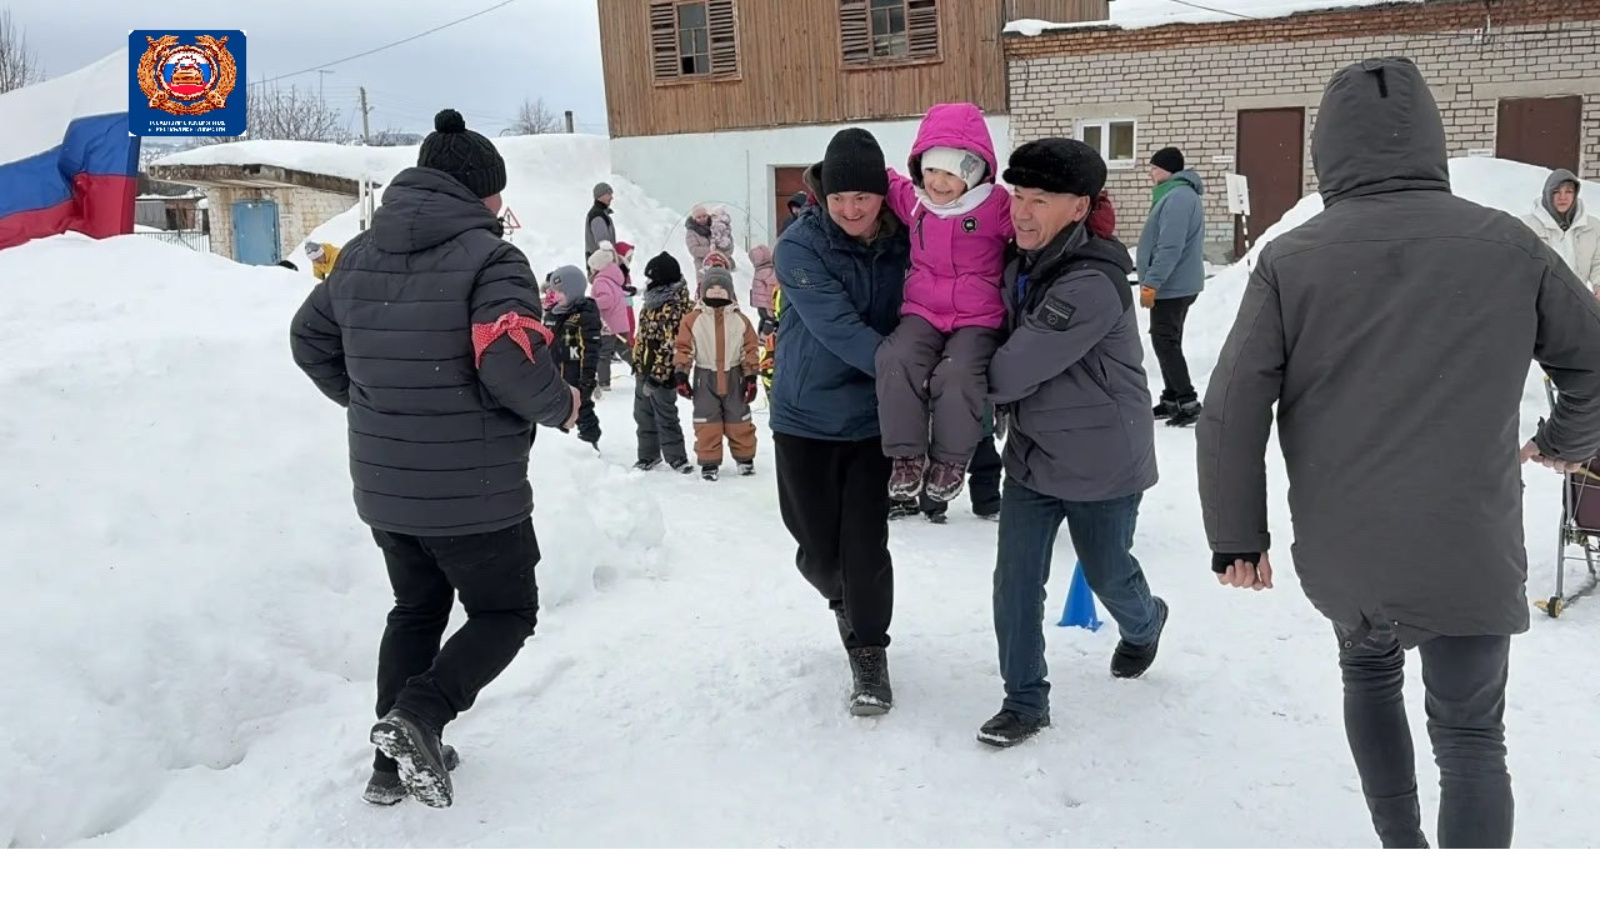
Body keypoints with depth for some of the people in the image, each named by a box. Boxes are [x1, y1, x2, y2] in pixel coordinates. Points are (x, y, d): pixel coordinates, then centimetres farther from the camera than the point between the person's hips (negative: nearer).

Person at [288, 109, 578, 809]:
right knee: (506, 612, 13)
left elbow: (310, 340, 18)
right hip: (473, 491, -7)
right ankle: (420, 714, -9)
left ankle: (395, 762, 26)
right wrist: (560, 406, -8)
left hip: (384, 486, 7)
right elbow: (513, 364, -27)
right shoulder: (488, 258, -16)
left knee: (416, 610, 24)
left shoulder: (358, 256, 7)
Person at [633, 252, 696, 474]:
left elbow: (670, 347, -26)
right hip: (644, 370, 10)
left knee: (665, 418, 1)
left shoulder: (673, 309, -23)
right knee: (643, 414, 18)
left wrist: (656, 377, -25)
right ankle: (648, 455, 31)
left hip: (662, 374, -10)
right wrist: (638, 362, 24)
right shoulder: (656, 301, 8)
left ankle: (677, 458, 14)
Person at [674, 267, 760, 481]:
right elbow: (684, 349, -2)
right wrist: (681, 375, -7)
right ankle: (709, 462, 12)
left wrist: (751, 376, -2)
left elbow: (750, 350, 2)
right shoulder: (692, 320, -4)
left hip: (734, 377, 1)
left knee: (739, 421, 9)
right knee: (707, 422, 2)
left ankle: (745, 458, 25)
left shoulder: (740, 320, 0)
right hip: (705, 378, -1)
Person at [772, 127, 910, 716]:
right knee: (818, 547, 9)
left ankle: (869, 654, 14)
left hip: (873, 418, 1)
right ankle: (845, 601, 42)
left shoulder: (904, 244, -3)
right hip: (806, 419, -1)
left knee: (866, 541, -4)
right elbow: (838, 327, -25)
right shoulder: (800, 247, -14)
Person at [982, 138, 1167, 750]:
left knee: (1107, 574, 16)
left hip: (1101, 463, -6)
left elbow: (1015, 370, -27)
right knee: (1015, 582, 1)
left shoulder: (1092, 286, -29)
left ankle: (1144, 624, 51)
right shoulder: (1021, 266, -1)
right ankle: (1024, 702, 14)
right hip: (1031, 455, 6)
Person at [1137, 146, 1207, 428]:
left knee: (1165, 342, -9)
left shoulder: (1177, 197, -19)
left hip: (1171, 286, -11)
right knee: (1168, 342, 15)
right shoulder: (1179, 194, 16)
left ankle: (1187, 402, -9)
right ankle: (1172, 399, 21)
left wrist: (1151, 282, -23)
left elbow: (1170, 247, -26)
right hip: (1177, 284, 11)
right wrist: (1153, 282, 22)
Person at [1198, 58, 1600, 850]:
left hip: (1339, 555, 1)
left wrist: (1236, 536, 1)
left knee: (1369, 672, 27)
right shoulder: (1507, 246, -3)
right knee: (1469, 736, 11)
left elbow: (1232, 411, -9)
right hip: (1468, 553, -1)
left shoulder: (1289, 260, -8)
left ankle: (1400, 848, 34)